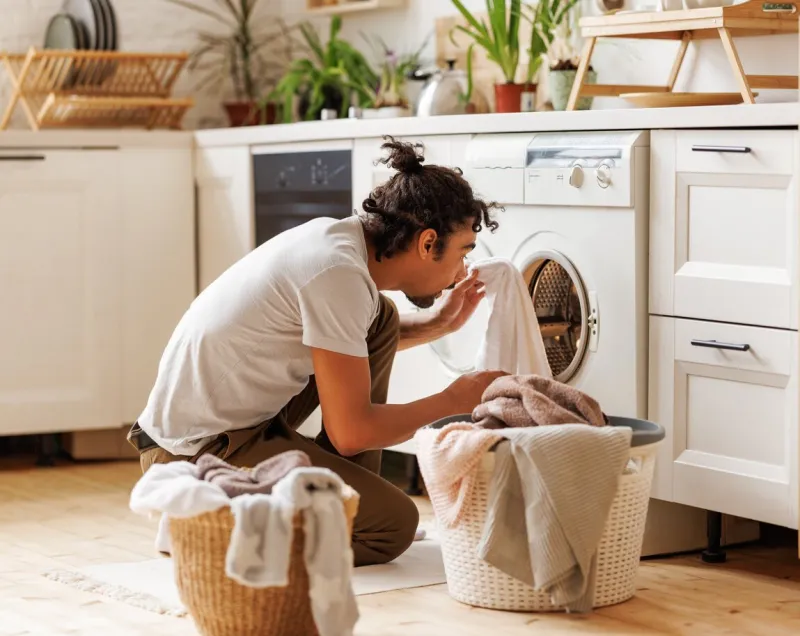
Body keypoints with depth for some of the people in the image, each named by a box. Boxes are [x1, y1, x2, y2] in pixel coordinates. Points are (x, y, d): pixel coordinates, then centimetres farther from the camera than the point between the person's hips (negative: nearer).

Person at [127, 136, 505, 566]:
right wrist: (453, 401, -7)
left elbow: (352, 340, 28)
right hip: (198, 456, -10)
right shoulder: (338, 274, -23)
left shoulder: (339, 238, 4)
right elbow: (351, 432, -20)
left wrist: (436, 324, 15)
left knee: (380, 320, 10)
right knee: (394, 524, -13)